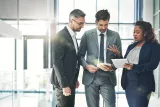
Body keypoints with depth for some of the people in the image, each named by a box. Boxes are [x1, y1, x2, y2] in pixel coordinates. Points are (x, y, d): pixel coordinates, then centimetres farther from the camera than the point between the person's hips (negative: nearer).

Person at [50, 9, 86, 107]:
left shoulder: (72, 36, 12)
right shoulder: (60, 37, -17)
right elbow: (57, 62, -20)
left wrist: (74, 79, 14)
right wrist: (64, 85, -21)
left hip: (70, 80, 9)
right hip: (64, 82, -9)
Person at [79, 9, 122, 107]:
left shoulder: (115, 36, 5)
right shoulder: (87, 35, 3)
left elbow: (119, 57, 8)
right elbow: (80, 55, 6)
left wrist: (117, 53, -14)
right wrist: (86, 66, -11)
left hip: (108, 77, 0)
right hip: (91, 77, 0)